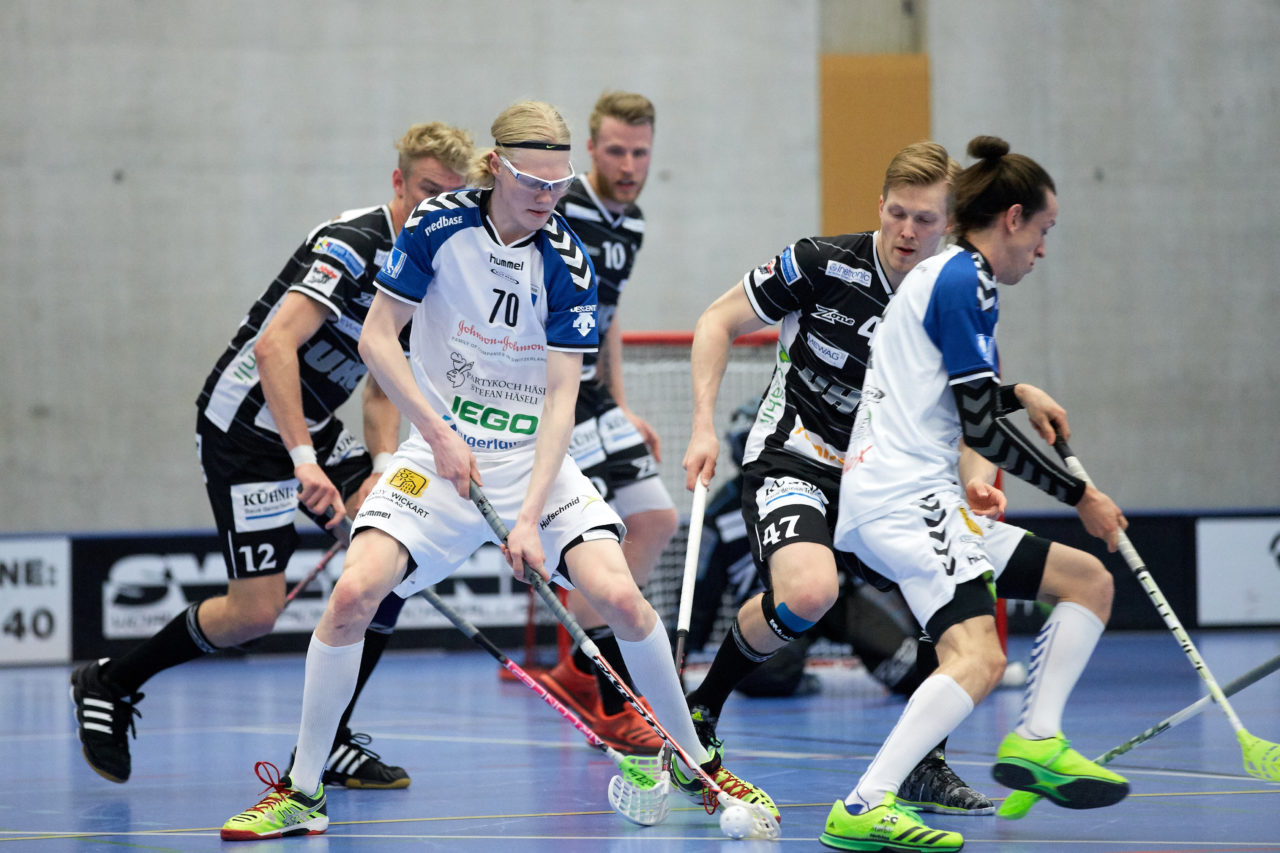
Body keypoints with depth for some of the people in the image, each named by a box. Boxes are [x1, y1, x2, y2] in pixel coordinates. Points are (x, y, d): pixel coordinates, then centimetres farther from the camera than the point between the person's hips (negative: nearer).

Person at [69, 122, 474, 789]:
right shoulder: (352, 244, -22)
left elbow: (381, 383, 14)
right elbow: (275, 346, -32)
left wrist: (383, 468, -3)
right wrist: (303, 461, -37)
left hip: (312, 427, 9)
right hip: (246, 426, -9)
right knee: (255, 612, -10)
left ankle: (326, 741, 2)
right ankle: (109, 684, 15)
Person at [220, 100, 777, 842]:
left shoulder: (566, 262, -9)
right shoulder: (440, 224, -8)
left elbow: (561, 398, -12)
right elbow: (377, 337, -4)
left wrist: (529, 517, -21)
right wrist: (439, 433, -12)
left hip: (534, 456, 0)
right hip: (441, 448, 0)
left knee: (620, 596, -18)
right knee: (354, 592, -20)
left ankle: (696, 763, 4)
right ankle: (300, 794, -7)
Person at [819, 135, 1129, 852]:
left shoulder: (945, 276, 22)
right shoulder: (967, 282, -9)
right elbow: (981, 426, -13)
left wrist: (1015, 394, 34)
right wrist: (1080, 495, -5)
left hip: (924, 501, 11)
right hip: (905, 501, -11)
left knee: (1089, 580, 14)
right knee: (979, 657, -28)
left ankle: (1037, 743, 4)